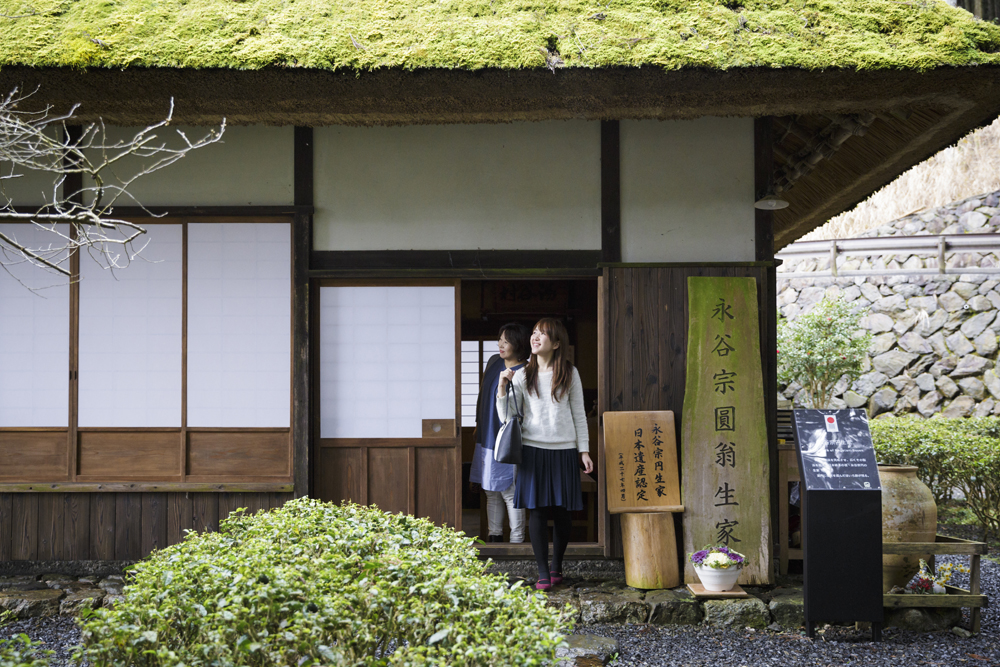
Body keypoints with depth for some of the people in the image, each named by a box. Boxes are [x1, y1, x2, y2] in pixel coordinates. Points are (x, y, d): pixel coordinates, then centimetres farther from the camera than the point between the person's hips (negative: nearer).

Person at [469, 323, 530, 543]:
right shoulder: (494, 362, 7)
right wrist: (478, 423, 21)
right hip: (487, 439, 8)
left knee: (511, 493, -4)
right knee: (491, 492, 15)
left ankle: (517, 541, 6)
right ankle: (494, 536, 27)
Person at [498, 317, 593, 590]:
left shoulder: (569, 374, 4)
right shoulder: (522, 376, 5)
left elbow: (578, 415, 8)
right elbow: (507, 417, 4)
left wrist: (584, 450, 4)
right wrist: (502, 388, -10)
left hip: (564, 450, 0)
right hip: (533, 449, 0)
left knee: (561, 511, 4)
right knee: (537, 510, -5)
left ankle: (556, 566, 22)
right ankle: (543, 572, 1)